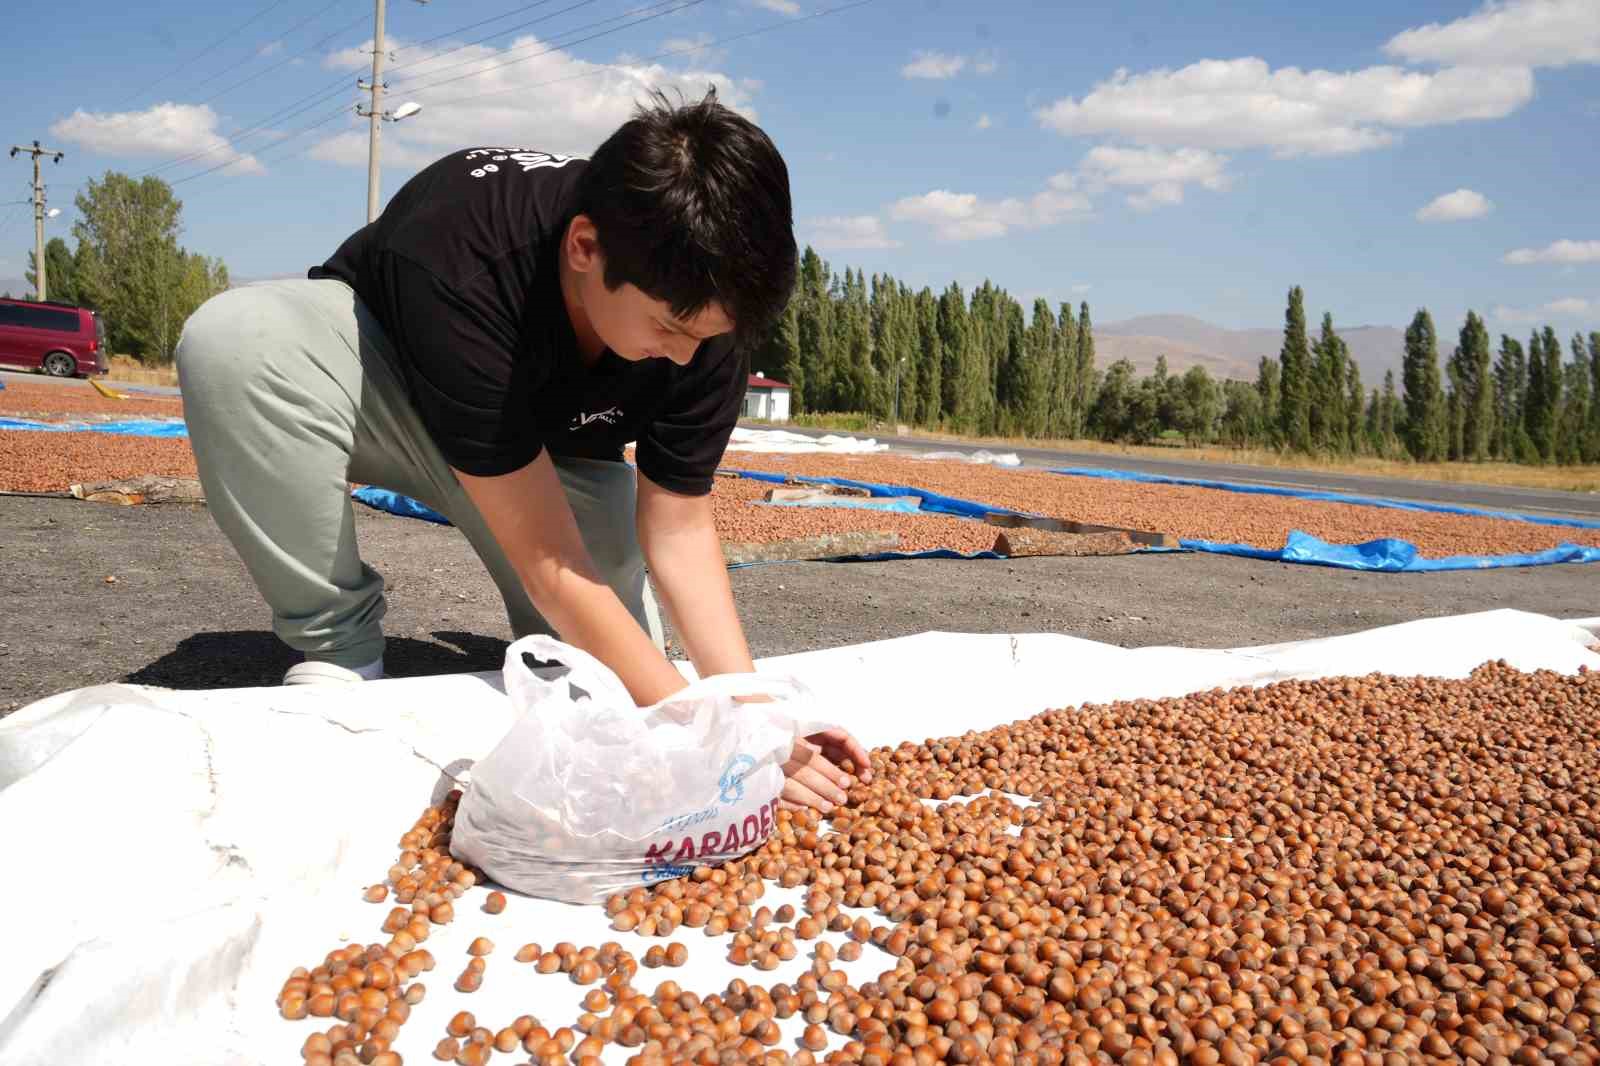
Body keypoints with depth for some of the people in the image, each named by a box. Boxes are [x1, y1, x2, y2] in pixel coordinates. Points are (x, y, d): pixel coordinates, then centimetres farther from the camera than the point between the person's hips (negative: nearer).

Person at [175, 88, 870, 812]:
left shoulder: (699, 301, -27)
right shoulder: (455, 267, -41)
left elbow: (679, 529, -19)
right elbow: (550, 564, -40)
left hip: (556, 444, 3)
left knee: (613, 685, -16)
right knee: (233, 337, -37)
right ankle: (337, 652, -17)